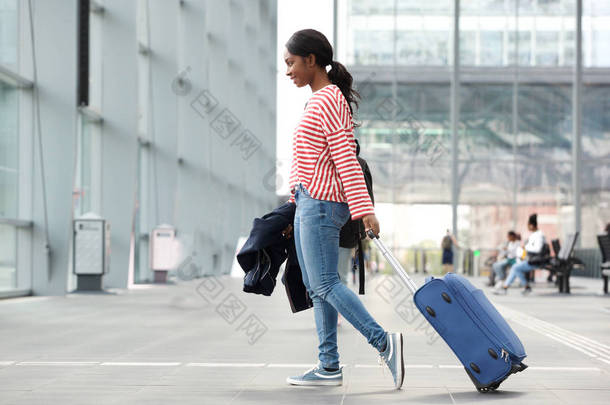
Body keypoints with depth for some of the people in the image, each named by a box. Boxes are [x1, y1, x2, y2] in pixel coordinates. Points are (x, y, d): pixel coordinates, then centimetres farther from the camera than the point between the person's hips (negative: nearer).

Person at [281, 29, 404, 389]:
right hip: (308, 203, 10)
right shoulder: (318, 101, 18)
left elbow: (346, 158, -19)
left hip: (321, 204, -10)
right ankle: (329, 366, 9)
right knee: (316, 288, 8)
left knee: (325, 284, -13)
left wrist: (363, 209, -23)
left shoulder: (329, 100, -12)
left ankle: (384, 342, -14)